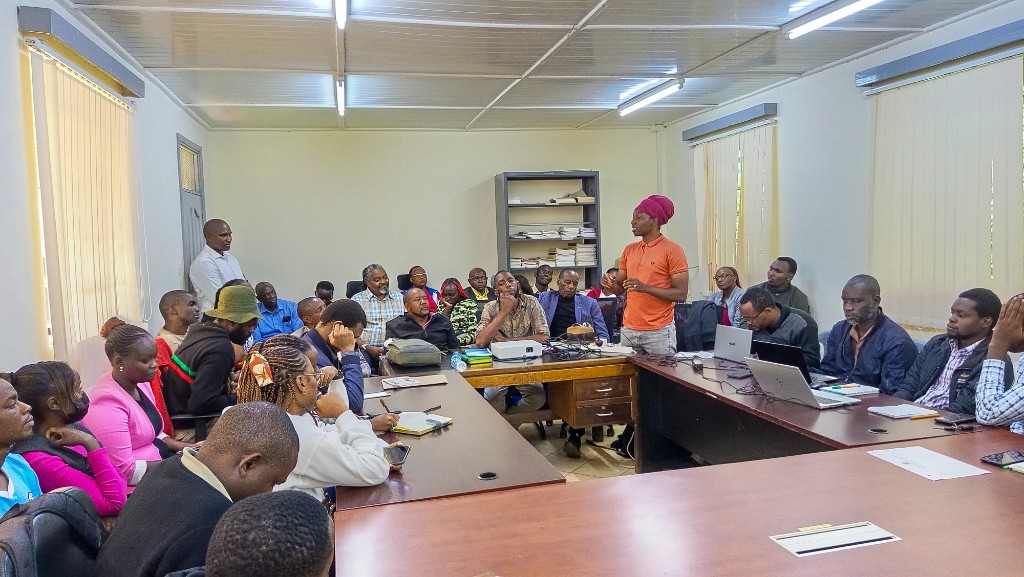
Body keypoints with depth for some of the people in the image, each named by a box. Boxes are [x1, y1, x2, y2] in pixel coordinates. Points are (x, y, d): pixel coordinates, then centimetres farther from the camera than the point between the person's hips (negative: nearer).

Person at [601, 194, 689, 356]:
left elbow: (680, 294, -11)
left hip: (659, 331, -5)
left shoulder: (672, 251, -6)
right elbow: (619, 288, 17)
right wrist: (610, 285, -6)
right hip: (628, 330, 5)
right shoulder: (630, 250, 11)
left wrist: (645, 288, -20)